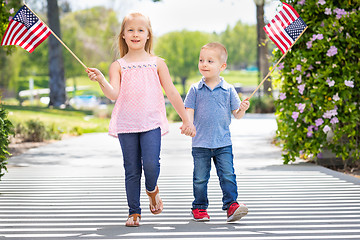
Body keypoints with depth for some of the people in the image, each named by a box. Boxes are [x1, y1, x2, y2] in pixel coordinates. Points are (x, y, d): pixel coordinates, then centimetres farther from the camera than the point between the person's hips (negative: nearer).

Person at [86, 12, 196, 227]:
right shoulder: (118, 66, 7)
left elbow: (172, 92, 10)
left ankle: (152, 191, 17)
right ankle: (134, 212, 15)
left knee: (151, 164, -16)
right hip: (126, 124, 1)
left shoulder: (157, 63, 8)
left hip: (151, 122, 0)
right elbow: (113, 94, -7)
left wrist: (186, 120, 10)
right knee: (132, 170, 3)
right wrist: (101, 80, -27)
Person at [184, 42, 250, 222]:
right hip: (200, 143, 0)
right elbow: (189, 111, 0)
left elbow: (237, 114, 5)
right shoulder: (195, 90, 2)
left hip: (223, 143, 0)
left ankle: (231, 205, -2)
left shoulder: (228, 90, 2)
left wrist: (242, 109, -16)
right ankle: (199, 208, 20)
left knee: (228, 175, -7)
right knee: (200, 178, 7)